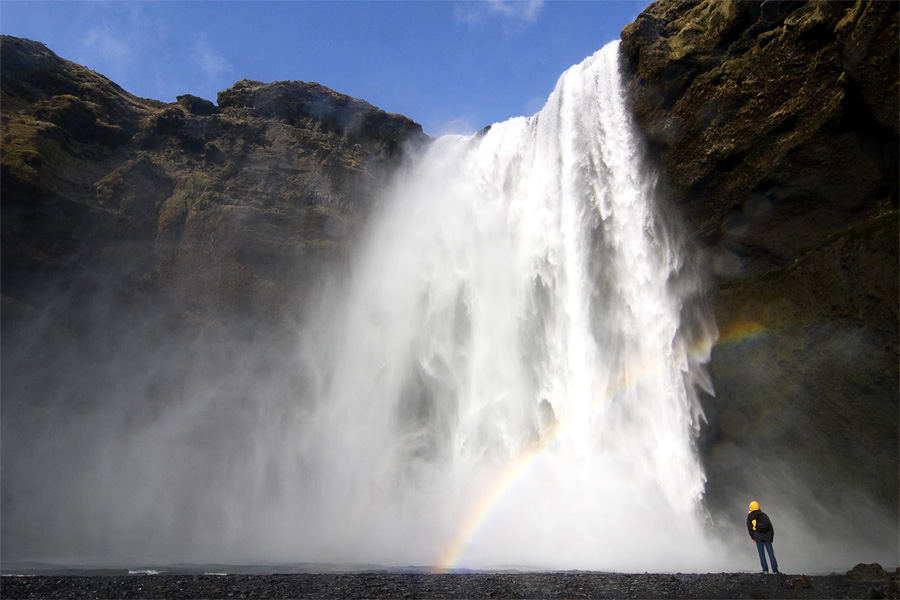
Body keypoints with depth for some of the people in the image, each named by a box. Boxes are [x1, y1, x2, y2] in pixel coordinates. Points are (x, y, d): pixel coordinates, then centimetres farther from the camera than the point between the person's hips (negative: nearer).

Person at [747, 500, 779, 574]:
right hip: (767, 537, 3)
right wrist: (771, 537, 13)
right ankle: (775, 570, 1)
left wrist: (752, 537, 8)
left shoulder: (750, 516, 5)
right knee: (771, 553, 5)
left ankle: (765, 570, -2)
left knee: (762, 554, 3)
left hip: (758, 537, -3)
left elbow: (749, 527, 1)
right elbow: (770, 526, 10)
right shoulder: (764, 515, 13)